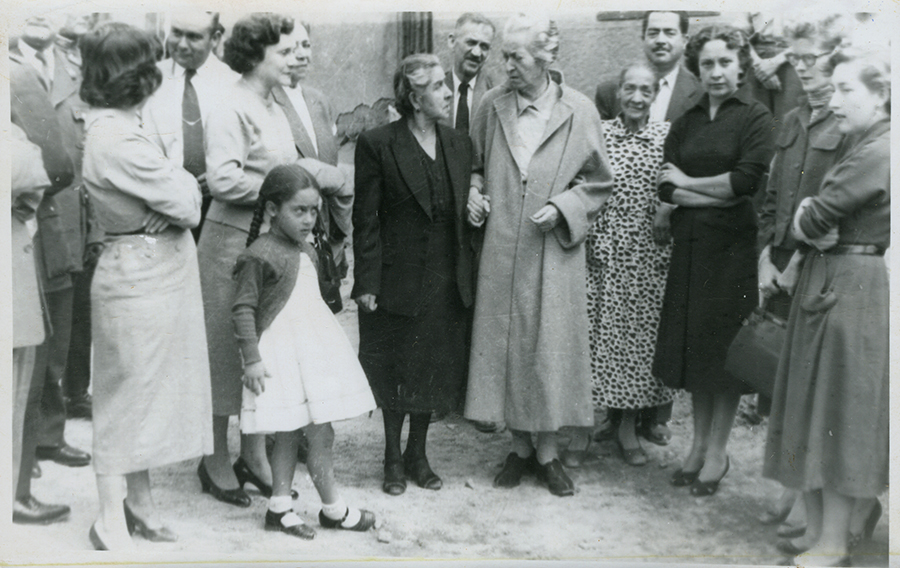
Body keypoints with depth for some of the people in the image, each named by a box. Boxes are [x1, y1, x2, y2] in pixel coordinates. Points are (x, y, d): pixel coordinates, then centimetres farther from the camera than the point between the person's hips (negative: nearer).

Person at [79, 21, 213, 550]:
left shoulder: (114, 127, 8)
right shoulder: (118, 140, -22)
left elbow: (185, 204, 10)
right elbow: (187, 205, -18)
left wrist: (170, 178, -8)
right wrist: (179, 175, -1)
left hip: (149, 273, 10)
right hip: (143, 274, -10)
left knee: (143, 391, 17)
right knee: (129, 392, 1)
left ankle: (140, 501, 31)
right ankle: (112, 519, 14)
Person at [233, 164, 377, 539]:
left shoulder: (307, 250, 13)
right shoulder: (259, 255, -14)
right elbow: (243, 309, -14)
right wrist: (251, 359, -17)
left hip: (313, 348, 8)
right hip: (281, 353, -8)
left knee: (289, 433, 12)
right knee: (320, 433, -4)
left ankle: (280, 508, 19)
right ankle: (333, 510, 10)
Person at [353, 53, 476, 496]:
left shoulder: (460, 145, 8)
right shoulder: (377, 145, -7)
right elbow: (365, 219, -8)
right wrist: (366, 283, -11)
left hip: (449, 284, 5)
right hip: (399, 280, -4)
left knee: (436, 372, 11)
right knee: (396, 373, 7)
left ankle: (418, 453, 29)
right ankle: (393, 459, 25)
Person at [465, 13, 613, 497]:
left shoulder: (579, 111, -3)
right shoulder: (492, 105, 2)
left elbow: (599, 182, 4)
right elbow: (475, 164, 16)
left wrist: (562, 207, -12)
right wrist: (474, 191, -4)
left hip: (553, 253, -2)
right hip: (500, 251, 2)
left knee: (550, 347, 2)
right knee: (503, 344, 7)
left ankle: (547, 453, 18)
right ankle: (520, 448, 23)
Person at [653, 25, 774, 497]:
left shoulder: (756, 118, -2)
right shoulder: (685, 123, 11)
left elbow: (747, 179, -15)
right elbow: (665, 188, 1)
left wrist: (688, 183, -5)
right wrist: (720, 194, -11)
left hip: (733, 247, -4)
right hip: (690, 246, 4)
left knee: (724, 350, 1)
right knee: (693, 346, 8)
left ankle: (718, 451, 14)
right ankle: (698, 444, 22)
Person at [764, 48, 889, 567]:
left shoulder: (878, 153, -18)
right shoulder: (862, 148, 14)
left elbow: (816, 220, -20)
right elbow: (810, 220, 12)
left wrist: (807, 222, 0)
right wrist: (813, 225, -8)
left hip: (854, 289, -10)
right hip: (826, 282, 10)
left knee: (841, 411, -1)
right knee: (816, 407, 13)